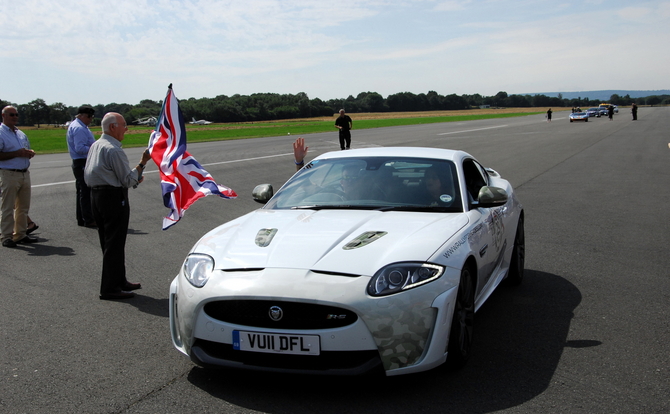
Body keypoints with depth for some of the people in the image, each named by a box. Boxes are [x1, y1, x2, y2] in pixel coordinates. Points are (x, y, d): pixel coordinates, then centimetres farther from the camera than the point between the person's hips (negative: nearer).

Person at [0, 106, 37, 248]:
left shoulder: (21, 133, 17)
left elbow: (28, 149, 26)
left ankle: (20, 234, 20)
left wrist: (29, 153, 3)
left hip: (25, 173, 7)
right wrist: (17, 153, -19)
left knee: (23, 207, 11)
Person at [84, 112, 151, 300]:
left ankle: (119, 280, 30)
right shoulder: (114, 150, -18)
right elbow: (128, 180, -16)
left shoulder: (95, 146, 11)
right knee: (114, 244, -2)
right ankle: (110, 288, 3)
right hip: (114, 198, -10)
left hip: (96, 195, 10)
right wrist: (143, 163, -10)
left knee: (108, 242, 17)